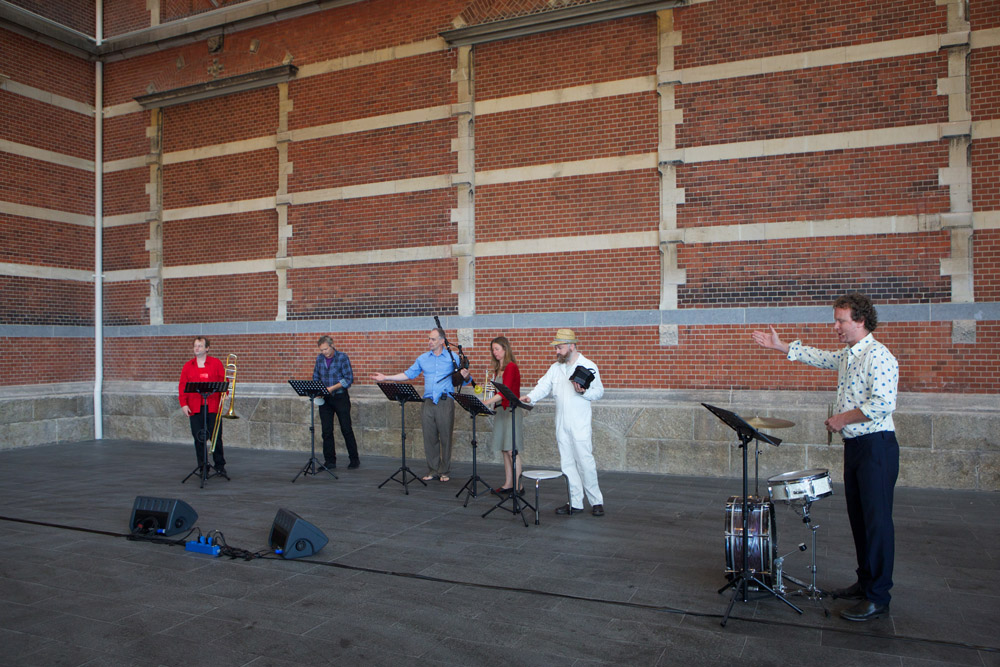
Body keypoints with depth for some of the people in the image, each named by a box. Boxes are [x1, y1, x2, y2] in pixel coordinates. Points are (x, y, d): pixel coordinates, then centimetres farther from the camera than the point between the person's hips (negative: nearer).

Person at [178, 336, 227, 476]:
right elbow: (182, 386, 8)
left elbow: (224, 380, 6)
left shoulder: (216, 363, 6)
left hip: (213, 407, -2)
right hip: (195, 408, 2)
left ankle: (220, 466, 10)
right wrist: (183, 404, -2)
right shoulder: (188, 366, 11)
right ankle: (202, 466, 11)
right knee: (199, 438, 1)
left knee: (216, 436, -1)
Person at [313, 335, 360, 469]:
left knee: (346, 429, -1)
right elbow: (315, 378, 14)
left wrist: (332, 388, -19)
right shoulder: (319, 359, 6)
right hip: (325, 399, 4)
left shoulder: (342, 357, -8)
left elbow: (349, 379, -13)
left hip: (340, 397, -4)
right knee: (327, 431, 4)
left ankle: (354, 460, 10)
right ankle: (330, 461, 14)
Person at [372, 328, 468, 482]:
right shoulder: (423, 358, 14)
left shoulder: (452, 357, 4)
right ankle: (432, 470, 14)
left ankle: (445, 472, 10)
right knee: (429, 437, 4)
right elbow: (409, 374, 18)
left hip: (445, 402, -3)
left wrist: (465, 376, -21)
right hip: (428, 403, 3)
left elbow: (462, 380, 3)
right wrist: (386, 378, 14)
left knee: (445, 437, 0)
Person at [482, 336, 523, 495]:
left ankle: (518, 485, -1)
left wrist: (487, 402, -30)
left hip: (511, 409, -9)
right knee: (504, 450, 10)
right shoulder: (497, 368, 15)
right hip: (500, 409, 9)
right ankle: (508, 483, 16)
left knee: (512, 450, -7)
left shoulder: (511, 367, -12)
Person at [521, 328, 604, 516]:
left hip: (580, 425, -5)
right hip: (561, 424, 5)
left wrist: (583, 391, -21)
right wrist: (530, 397, -14)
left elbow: (599, 392, -3)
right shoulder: (555, 368, 13)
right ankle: (575, 503, 16)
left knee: (585, 462, -6)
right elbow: (543, 386, 4)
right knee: (567, 464, 7)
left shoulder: (589, 366, -2)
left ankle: (596, 501, 7)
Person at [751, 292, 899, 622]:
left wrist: (842, 418, -17)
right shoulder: (846, 355, 12)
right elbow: (819, 357, 31)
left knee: (877, 520, -4)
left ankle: (878, 597, 3)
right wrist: (780, 346, 30)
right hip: (854, 445, 10)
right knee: (858, 517, 15)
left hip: (876, 446, -9)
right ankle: (865, 582, 27)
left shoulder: (878, 356, -17)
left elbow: (883, 404, -26)